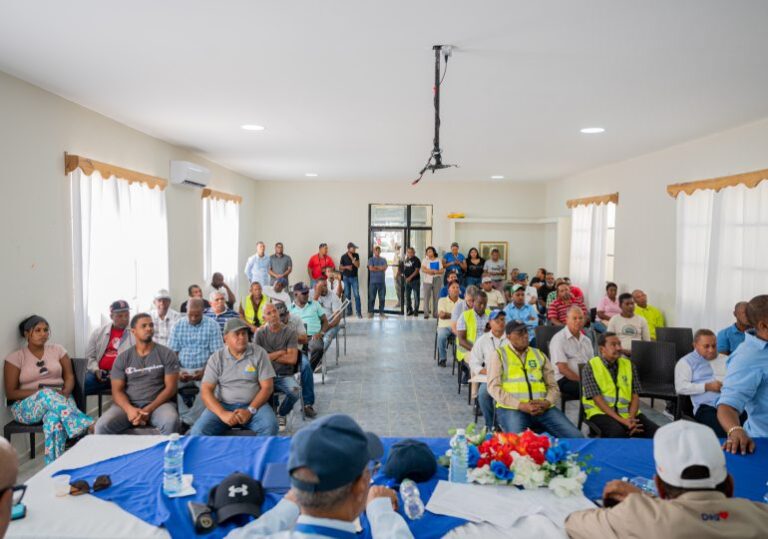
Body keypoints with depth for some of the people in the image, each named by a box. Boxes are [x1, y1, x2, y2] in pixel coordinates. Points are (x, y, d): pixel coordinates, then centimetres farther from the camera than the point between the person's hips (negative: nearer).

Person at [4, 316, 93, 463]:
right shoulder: (15, 357, 4)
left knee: (54, 417, -38)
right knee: (47, 395, -39)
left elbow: (69, 376, 7)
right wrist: (40, 392, -16)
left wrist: (65, 392, -16)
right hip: (27, 406, -1)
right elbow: (10, 393, -1)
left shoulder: (57, 349, 11)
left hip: (60, 399, 1)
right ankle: (87, 427, -44)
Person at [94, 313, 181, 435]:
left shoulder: (167, 354, 3)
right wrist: (129, 409, -18)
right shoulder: (123, 358, 9)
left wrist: (149, 410, -15)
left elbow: (170, 387, -2)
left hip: (158, 404, -2)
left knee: (171, 422, -35)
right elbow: (117, 391, 3)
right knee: (102, 426, -27)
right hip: (128, 405, 2)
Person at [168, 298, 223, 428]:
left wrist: (205, 371, -19)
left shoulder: (212, 325, -1)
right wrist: (177, 371, -13)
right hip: (183, 369, 3)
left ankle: (188, 422, -21)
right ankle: (185, 418, -14)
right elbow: (172, 352, 5)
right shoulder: (178, 325, 7)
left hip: (204, 369, -2)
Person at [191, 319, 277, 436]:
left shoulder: (259, 353, -1)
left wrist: (250, 410, -16)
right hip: (222, 405, 1)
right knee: (198, 430, -25)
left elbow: (267, 387, -3)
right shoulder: (216, 358, 1)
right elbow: (205, 391, -5)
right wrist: (222, 414, -20)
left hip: (254, 405, -1)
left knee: (270, 426, -30)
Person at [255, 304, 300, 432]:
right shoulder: (260, 333, 3)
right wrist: (280, 353, -8)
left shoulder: (290, 332, -1)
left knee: (295, 391, -31)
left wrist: (270, 356, -5)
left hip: (285, 376, 0)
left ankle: (281, 414, 6)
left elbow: (292, 359, -10)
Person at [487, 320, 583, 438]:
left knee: (576, 437, -14)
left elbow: (553, 386, 18)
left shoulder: (539, 354, 20)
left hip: (543, 408, 4)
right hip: (512, 408, -4)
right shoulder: (499, 355, 7)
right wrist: (520, 405, -14)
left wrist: (547, 402, -5)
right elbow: (493, 387, -3)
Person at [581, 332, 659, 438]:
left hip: (627, 411, 5)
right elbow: (597, 399, -11)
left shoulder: (629, 365, 11)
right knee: (617, 431, -35)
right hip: (601, 412, -4)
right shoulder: (590, 367, -4)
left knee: (655, 431, -20)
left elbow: (635, 396, 7)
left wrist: (631, 418, -12)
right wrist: (621, 420, -20)